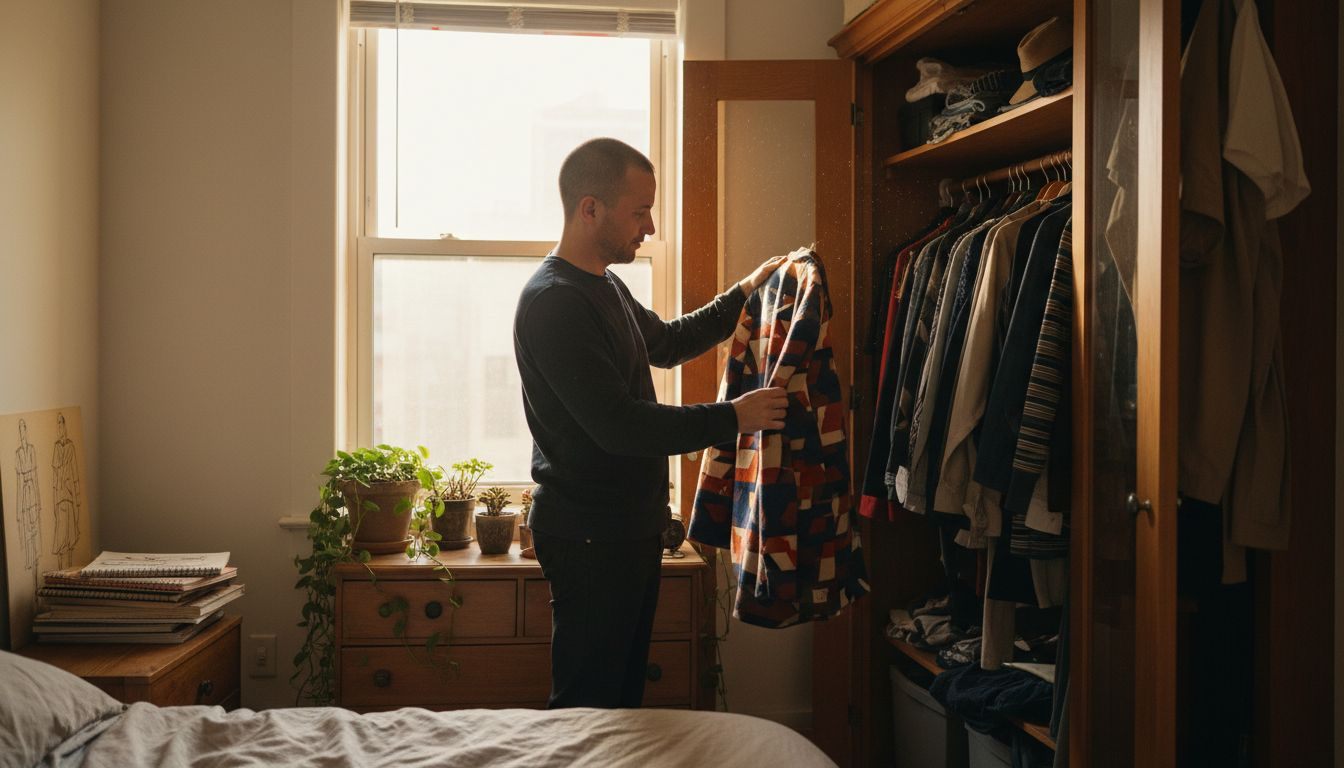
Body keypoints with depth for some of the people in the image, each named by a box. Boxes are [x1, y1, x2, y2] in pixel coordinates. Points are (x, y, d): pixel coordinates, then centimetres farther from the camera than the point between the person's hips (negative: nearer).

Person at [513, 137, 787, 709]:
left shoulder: (606, 286, 12)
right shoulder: (552, 302, -21)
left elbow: (666, 343, 30)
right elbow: (618, 425, -26)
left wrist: (743, 294, 19)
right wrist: (733, 418, -19)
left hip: (629, 522, 10)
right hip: (588, 531, -10)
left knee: (624, 690, 18)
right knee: (588, 702, -1)